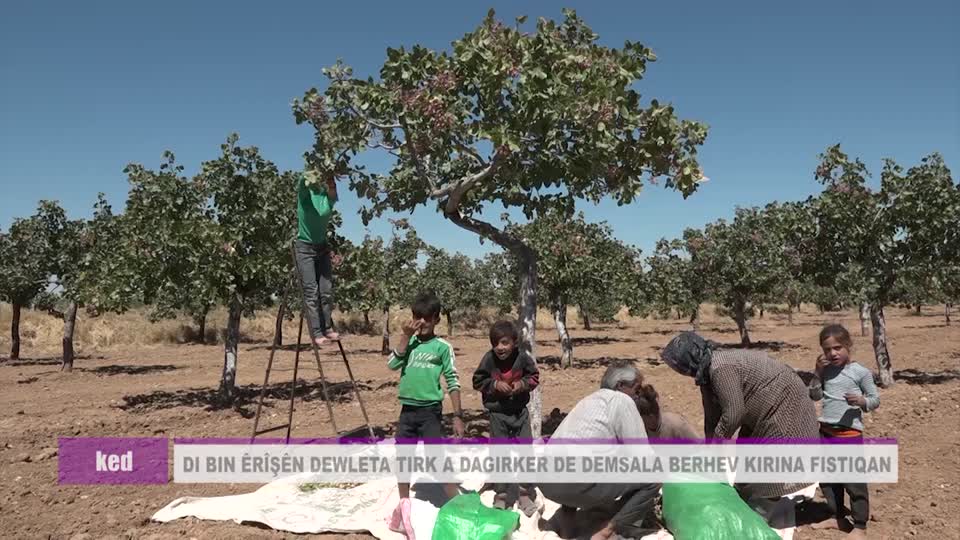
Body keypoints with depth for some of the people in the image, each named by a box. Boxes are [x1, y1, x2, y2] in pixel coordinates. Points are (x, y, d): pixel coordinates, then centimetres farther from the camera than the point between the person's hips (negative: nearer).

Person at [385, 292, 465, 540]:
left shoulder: (442, 346, -5)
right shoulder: (409, 343, 6)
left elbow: (453, 382, -4)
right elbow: (392, 364, -8)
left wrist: (458, 416, -8)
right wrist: (406, 338, -13)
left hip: (430, 411, -5)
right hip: (407, 410, 5)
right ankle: (404, 508, 32)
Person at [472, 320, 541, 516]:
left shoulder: (523, 358, -12)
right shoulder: (489, 359, -13)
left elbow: (534, 376, 3)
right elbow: (478, 381, -4)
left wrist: (523, 383, -16)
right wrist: (495, 385, -19)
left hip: (519, 411, 1)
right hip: (497, 413, -1)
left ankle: (526, 494, 18)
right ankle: (502, 495, 20)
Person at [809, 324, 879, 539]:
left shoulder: (861, 372, -8)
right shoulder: (826, 370, 7)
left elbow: (876, 399, -3)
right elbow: (815, 396, 12)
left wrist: (862, 401, -24)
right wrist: (817, 373, 0)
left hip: (850, 432, -6)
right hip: (825, 431, 6)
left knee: (854, 480, -1)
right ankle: (837, 517, 31)